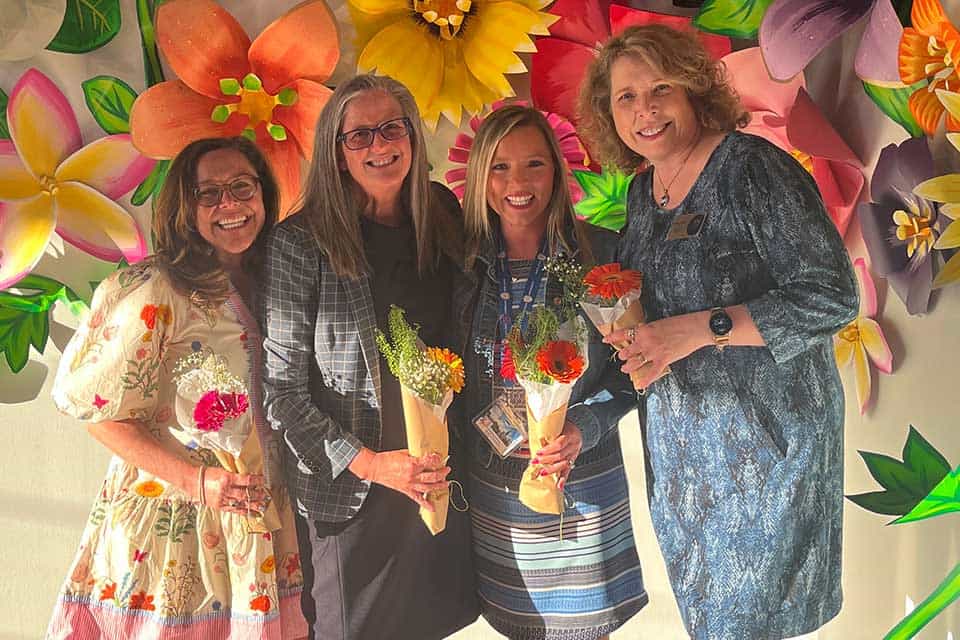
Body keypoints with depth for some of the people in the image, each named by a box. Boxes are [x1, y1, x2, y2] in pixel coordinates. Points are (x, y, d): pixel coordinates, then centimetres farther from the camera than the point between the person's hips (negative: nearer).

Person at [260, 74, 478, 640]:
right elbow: (282, 387, -12)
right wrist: (369, 463, -18)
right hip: (347, 493, -4)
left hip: (441, 481, 4)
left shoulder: (442, 217, 1)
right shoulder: (301, 242, -13)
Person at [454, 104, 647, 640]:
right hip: (493, 485, 2)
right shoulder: (467, 260, -4)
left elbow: (628, 371, -6)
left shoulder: (598, 252, -11)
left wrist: (583, 429, -22)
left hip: (583, 486, -2)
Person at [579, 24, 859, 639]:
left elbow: (832, 297, -21)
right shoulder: (642, 191, 7)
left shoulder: (753, 167, -16)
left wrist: (702, 329, -26)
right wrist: (639, 346, -2)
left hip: (764, 432, -6)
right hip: (680, 438, 7)